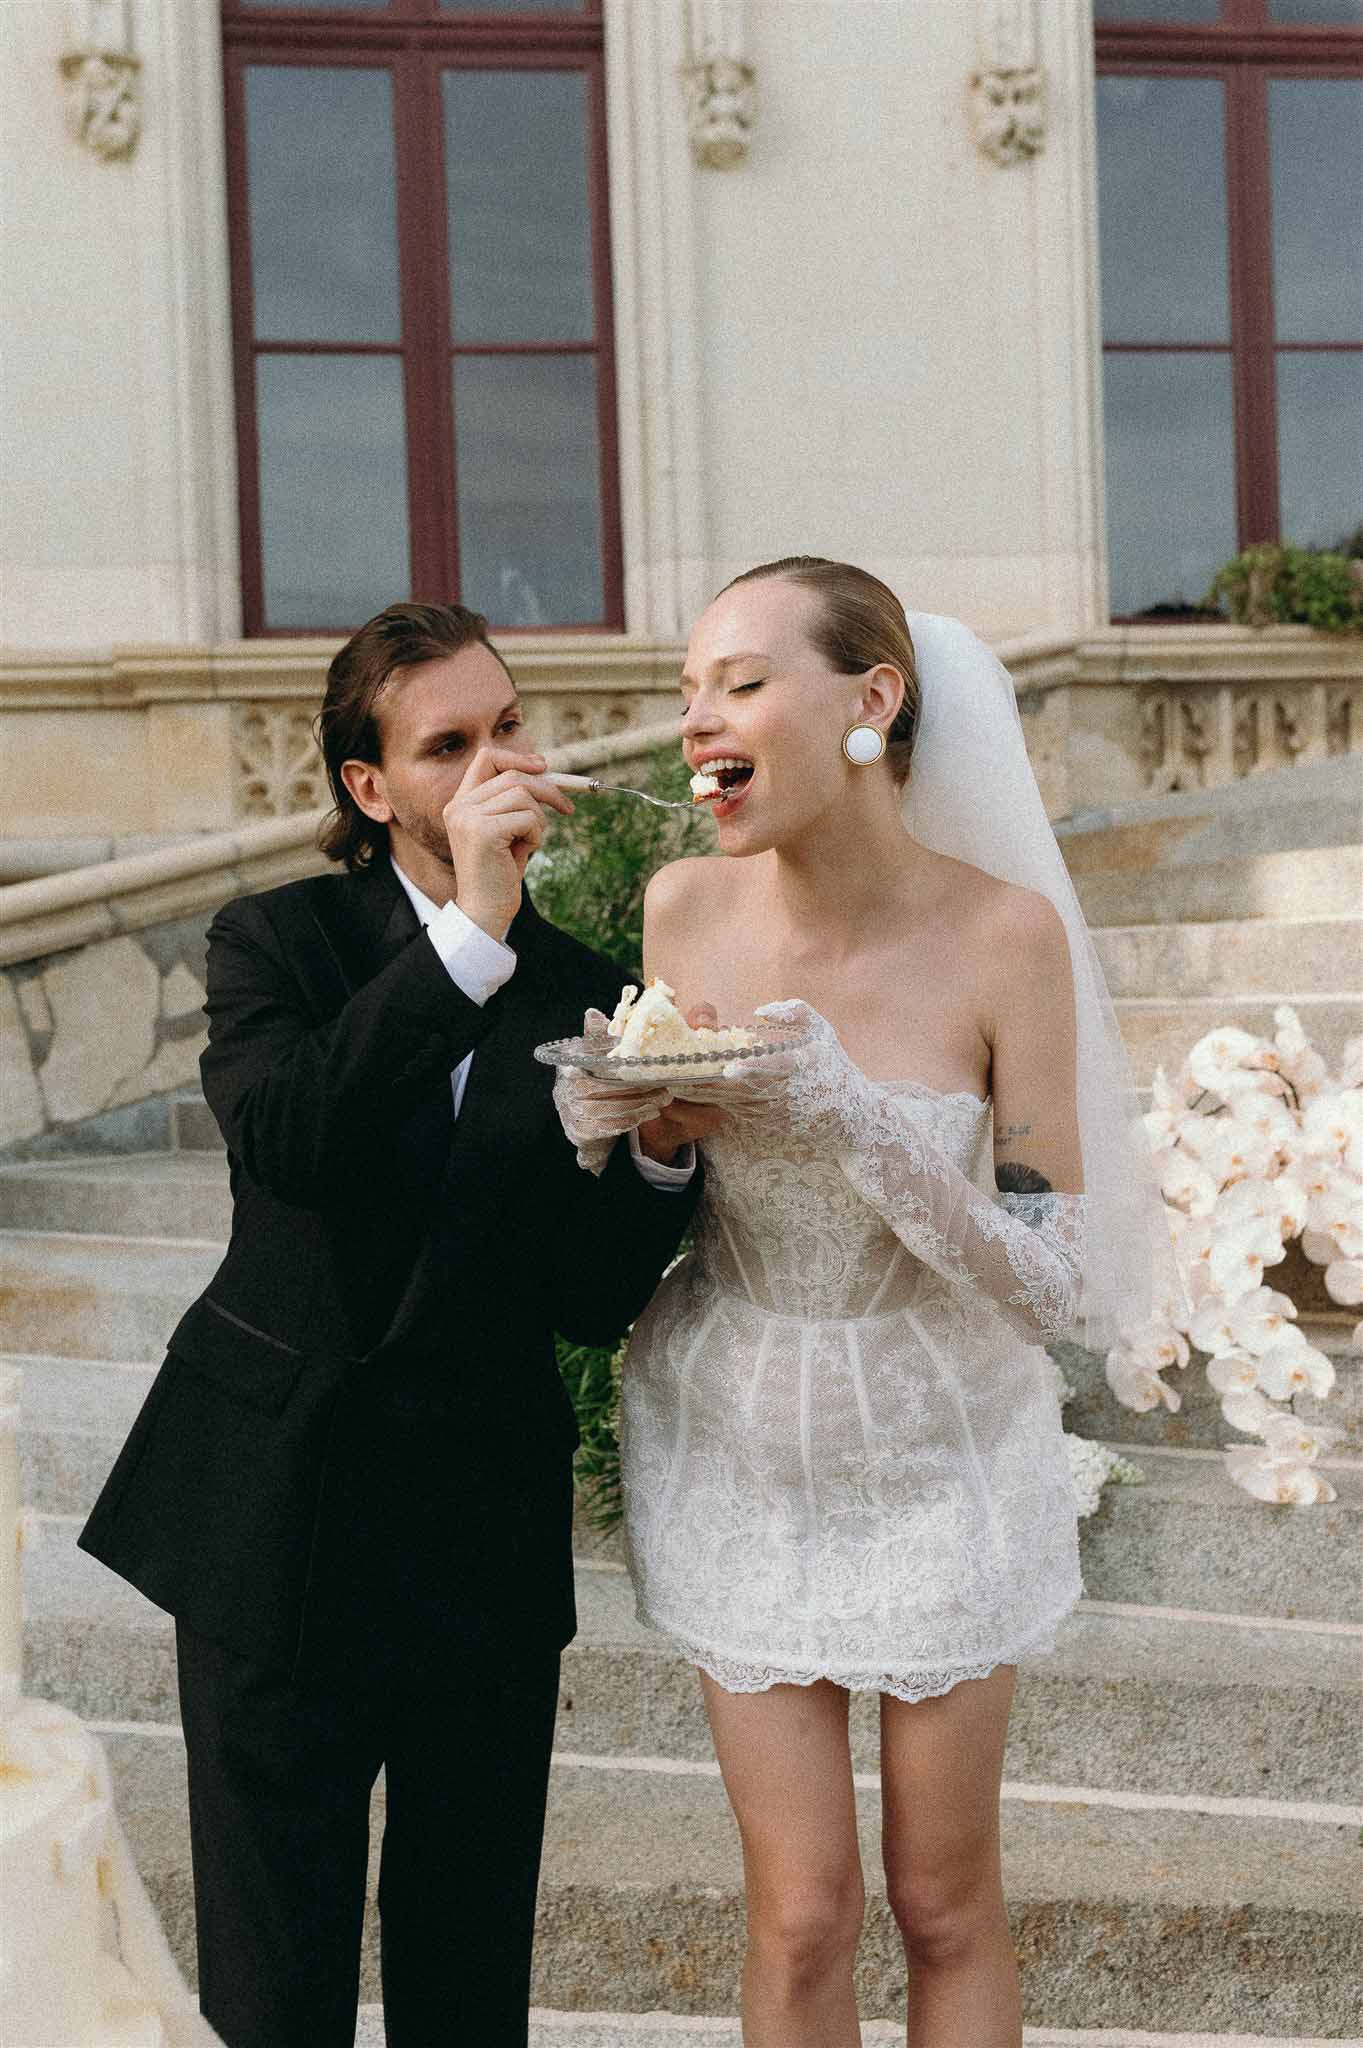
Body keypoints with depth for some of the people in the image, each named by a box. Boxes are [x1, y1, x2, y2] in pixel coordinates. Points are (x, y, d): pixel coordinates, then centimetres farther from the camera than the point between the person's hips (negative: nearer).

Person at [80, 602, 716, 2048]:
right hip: (282, 1519, -2)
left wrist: (663, 1155, -17)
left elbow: (591, 1303, 2)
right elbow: (284, 1142, -24)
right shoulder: (276, 941, -2)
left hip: (487, 1538, 2)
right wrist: (470, 931, -26)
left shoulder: (585, 997, 4)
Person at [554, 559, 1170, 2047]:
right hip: (736, 1447, 2)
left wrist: (851, 1115, -30)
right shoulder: (686, 908, -10)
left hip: (938, 1453, -1)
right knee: (800, 1916, 5)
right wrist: (611, 1130, -19)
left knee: (947, 1904, 9)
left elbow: (1055, 1279, -17)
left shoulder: (1003, 932, -19)